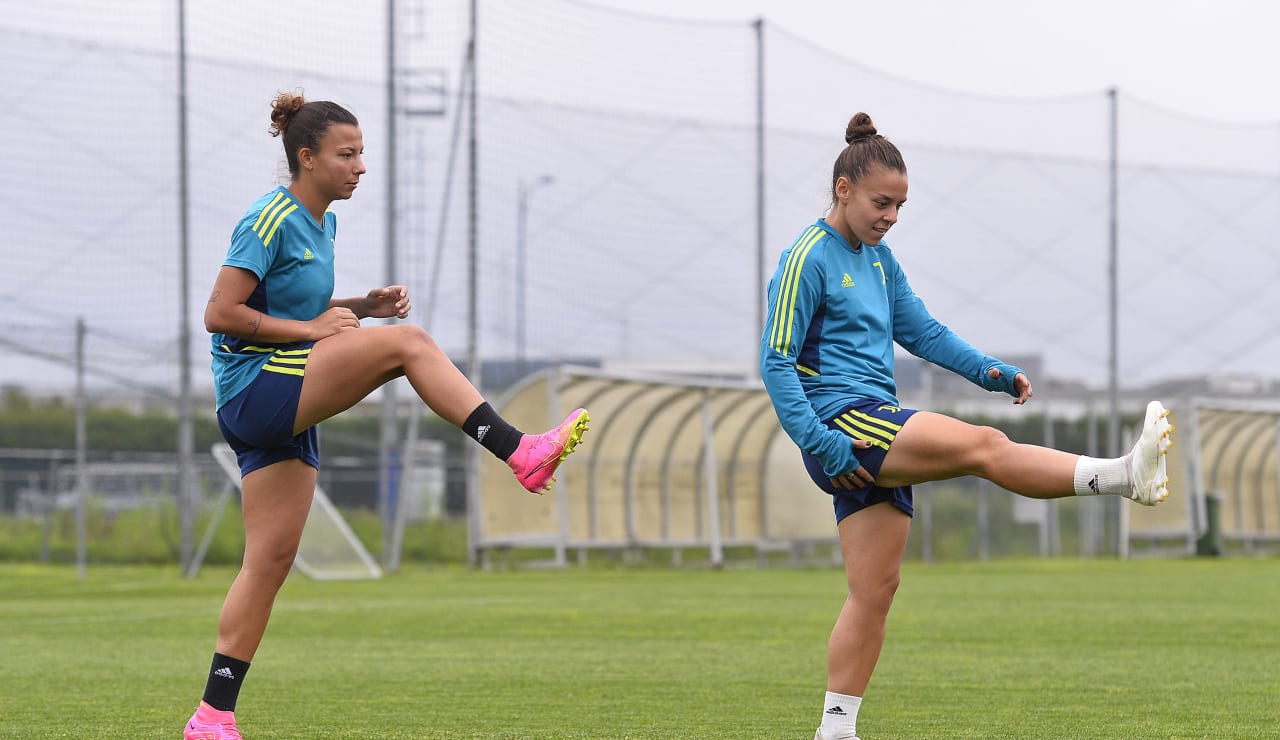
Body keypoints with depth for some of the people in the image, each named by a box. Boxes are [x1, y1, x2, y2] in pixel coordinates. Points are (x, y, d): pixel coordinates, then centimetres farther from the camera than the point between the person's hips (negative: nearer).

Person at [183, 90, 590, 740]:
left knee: (271, 559, 5)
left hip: (286, 411, 10)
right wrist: (312, 329, -17)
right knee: (408, 343, -21)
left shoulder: (321, 223, 17)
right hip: (255, 389, -10)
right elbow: (219, 315, -16)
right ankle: (521, 452, -23)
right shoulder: (271, 219, -11)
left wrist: (362, 306, 10)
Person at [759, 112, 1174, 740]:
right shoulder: (809, 260, -8)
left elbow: (921, 330, 23)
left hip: (879, 438, 9)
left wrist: (990, 371, 7)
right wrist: (822, 445, -19)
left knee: (875, 587, 6)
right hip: (843, 421, -9)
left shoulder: (878, 260, 17)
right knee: (984, 446, -23)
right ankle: (1126, 476, -34)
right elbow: (776, 363, -12)